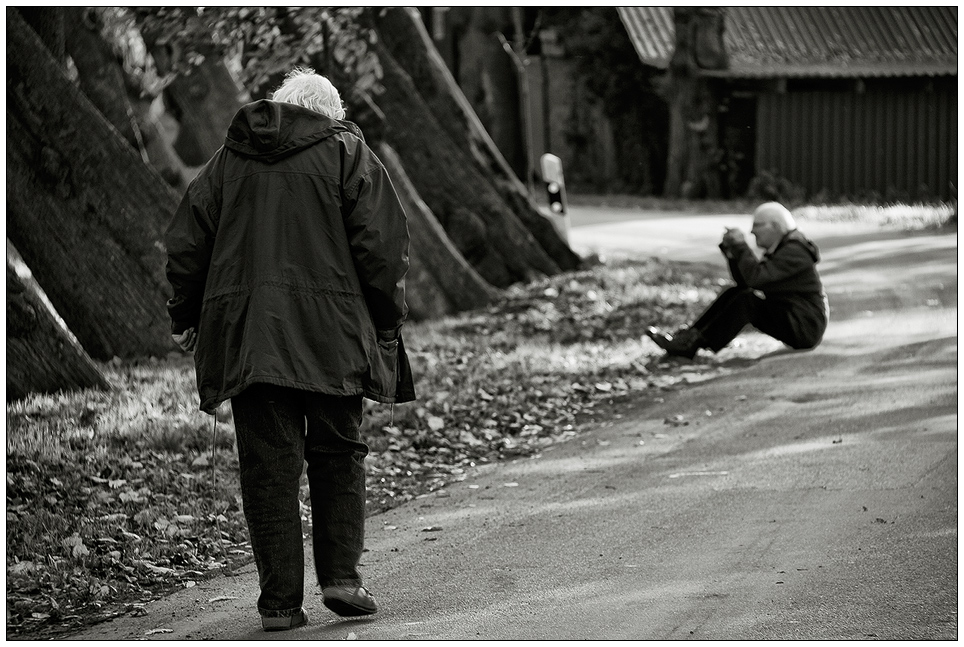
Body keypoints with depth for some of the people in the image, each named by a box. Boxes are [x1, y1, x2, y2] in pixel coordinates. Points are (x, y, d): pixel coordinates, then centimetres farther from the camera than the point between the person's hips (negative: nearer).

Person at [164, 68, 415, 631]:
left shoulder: (228, 161, 14)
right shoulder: (349, 154, 5)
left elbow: (186, 244, 13)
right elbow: (381, 245, -2)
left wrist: (186, 319, 21)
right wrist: (388, 323, 5)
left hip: (245, 338, 2)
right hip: (331, 334, -2)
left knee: (268, 467, 2)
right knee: (339, 456, 10)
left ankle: (281, 600, 0)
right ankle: (342, 576, 0)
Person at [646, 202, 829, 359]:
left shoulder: (794, 252, -17)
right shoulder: (779, 249, 14)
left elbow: (755, 277, -30)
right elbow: (743, 281, 9)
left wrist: (740, 246, -20)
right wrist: (731, 250, -2)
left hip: (806, 329, -10)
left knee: (747, 299, -25)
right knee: (734, 293, 1)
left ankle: (695, 344, -25)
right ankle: (689, 335, -8)